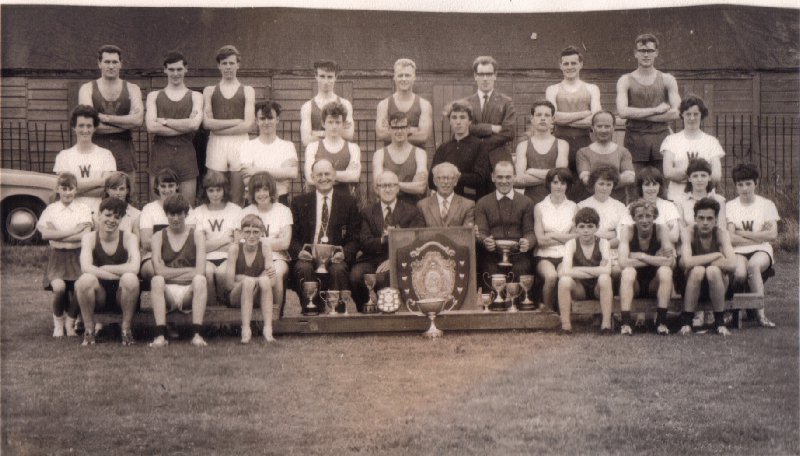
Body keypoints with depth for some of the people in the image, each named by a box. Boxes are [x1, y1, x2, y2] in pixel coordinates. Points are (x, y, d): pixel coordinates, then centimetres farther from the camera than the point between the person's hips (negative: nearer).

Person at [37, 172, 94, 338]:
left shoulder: (83, 209, 6)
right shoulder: (51, 209, 7)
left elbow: (85, 235, -8)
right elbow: (45, 234, -9)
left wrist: (57, 235, -11)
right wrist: (73, 231, -12)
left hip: (77, 255, 0)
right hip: (57, 255, 0)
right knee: (59, 286, -26)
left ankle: (70, 322, 7)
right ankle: (58, 321, 3)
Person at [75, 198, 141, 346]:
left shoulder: (128, 238, -4)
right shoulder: (89, 238, -2)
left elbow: (134, 267, -22)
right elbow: (86, 267, -21)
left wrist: (103, 269, -17)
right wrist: (118, 274, -23)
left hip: (121, 296, 0)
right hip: (99, 297, 0)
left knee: (130, 278, -32)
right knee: (86, 279, -31)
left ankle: (126, 329, -12)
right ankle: (89, 331, -11)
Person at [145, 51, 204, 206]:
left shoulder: (195, 96, 11)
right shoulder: (154, 96, 12)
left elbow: (195, 124, -8)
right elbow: (151, 127, -5)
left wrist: (164, 121, -5)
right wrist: (185, 126, -7)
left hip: (185, 154, 0)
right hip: (160, 153, 0)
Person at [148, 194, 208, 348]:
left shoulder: (196, 235, 7)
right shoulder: (159, 237, 8)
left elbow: (200, 271, -7)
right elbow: (159, 270, -8)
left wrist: (171, 273, -6)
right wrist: (187, 271, -7)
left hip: (189, 291, 0)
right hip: (167, 291, 0)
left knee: (200, 280, -31)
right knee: (156, 280, -30)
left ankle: (196, 334, -34)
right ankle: (160, 335, -34)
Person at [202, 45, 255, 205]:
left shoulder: (247, 91, 10)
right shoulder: (209, 91, 13)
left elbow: (248, 124, -2)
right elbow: (206, 123, 0)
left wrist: (218, 128, -3)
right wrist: (235, 122, -6)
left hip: (240, 143, -1)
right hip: (216, 145, 1)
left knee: (237, 200, -1)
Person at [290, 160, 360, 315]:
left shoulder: (348, 202, 11)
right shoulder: (299, 202, 12)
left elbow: (355, 238, 6)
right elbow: (292, 236, 8)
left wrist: (344, 253, -15)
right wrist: (299, 251, -15)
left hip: (335, 257, 0)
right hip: (307, 256, 1)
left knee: (338, 270, -33)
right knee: (303, 268, -32)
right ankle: (310, 310, -22)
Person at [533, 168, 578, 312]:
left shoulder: (573, 207, 11)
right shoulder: (540, 207, 7)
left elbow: (576, 236, 4)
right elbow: (540, 240, 0)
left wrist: (553, 235, -2)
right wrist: (564, 238, -1)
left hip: (566, 256, 1)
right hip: (544, 256, -1)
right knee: (551, 276, -33)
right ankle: (547, 310, -11)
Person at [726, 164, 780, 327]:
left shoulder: (767, 205, 9)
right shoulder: (729, 206, 8)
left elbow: (772, 235, -4)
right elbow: (730, 238, -5)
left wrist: (742, 233, -4)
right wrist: (758, 236, -8)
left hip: (761, 251, 0)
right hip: (738, 252, 0)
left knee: (753, 265, -36)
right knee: (740, 273, -35)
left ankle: (760, 313, -28)